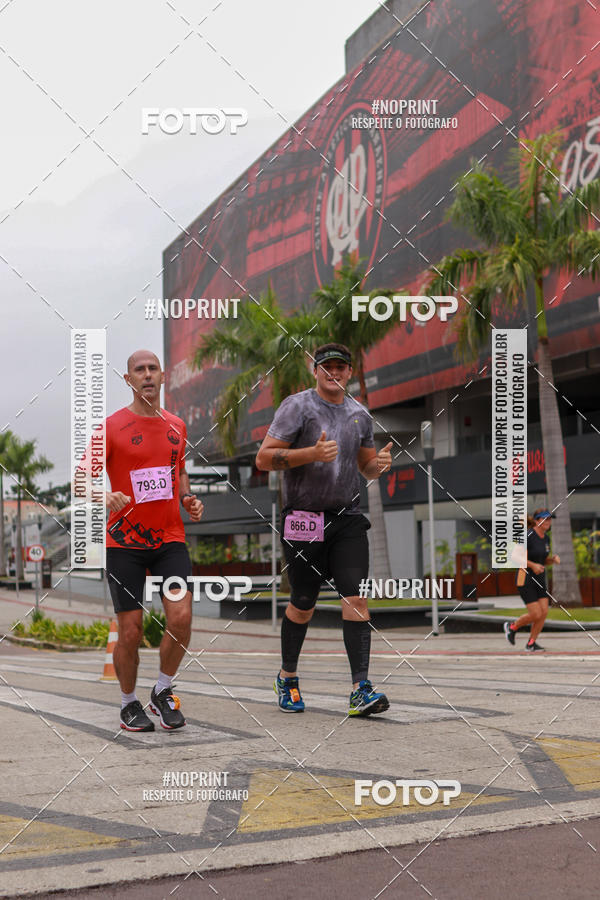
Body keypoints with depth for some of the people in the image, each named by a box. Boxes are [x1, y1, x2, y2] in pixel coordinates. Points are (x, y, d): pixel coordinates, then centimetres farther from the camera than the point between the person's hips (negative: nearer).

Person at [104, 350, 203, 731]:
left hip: (170, 538, 3)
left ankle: (163, 692, 11)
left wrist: (189, 498, 6)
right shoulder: (112, 426, -4)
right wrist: (104, 495, -24)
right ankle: (129, 704, 23)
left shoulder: (176, 426, 11)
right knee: (131, 632, -1)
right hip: (124, 542, -3)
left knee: (181, 617, -13)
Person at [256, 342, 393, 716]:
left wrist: (380, 463, 0)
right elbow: (263, 459, -10)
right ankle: (287, 678, 28)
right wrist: (312, 453, -22)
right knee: (303, 605, 6)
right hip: (304, 521, -4)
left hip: (348, 518, 4)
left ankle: (361, 689, -10)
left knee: (356, 598, -9)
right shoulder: (297, 406, -4)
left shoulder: (360, 414, 12)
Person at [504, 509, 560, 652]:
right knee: (536, 614, -10)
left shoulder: (546, 538, 8)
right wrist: (533, 565, -31)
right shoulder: (528, 536, -17)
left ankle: (531, 643, 13)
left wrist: (554, 559, -5)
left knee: (544, 612, -3)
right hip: (525, 579, -7)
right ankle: (512, 626, 17)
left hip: (539, 578, 7)